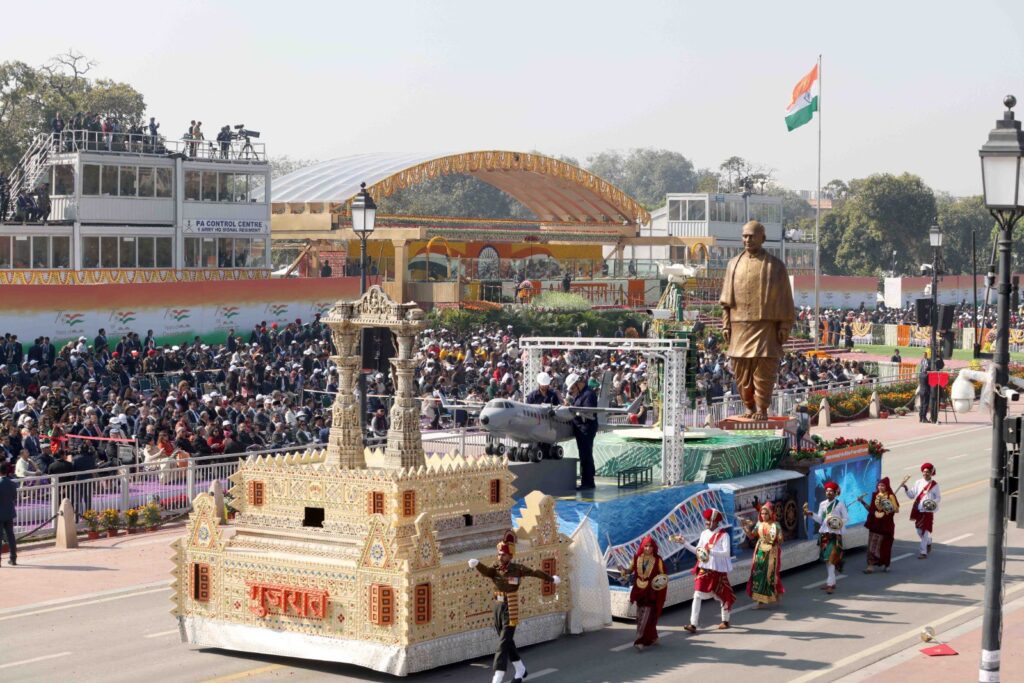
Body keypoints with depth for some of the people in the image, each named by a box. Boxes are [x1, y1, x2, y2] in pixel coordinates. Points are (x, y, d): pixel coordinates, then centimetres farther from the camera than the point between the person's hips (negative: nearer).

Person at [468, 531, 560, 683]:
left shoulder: (517, 569, -9)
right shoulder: (494, 569, -1)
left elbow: (536, 572, 8)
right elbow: (485, 570, -24)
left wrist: (551, 579, 25)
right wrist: (475, 564, -48)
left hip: (511, 611, -5)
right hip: (497, 609, 5)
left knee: (503, 644, -9)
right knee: (508, 642, 17)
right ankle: (520, 669, 37)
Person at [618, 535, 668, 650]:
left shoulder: (658, 560, -8)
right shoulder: (636, 558, 0)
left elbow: (663, 575, -1)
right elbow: (630, 570, 9)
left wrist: (662, 580, -22)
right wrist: (624, 571, -12)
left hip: (651, 593, -4)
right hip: (639, 592, 5)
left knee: (647, 617, -10)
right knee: (640, 617, 11)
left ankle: (640, 641, -10)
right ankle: (652, 638, 28)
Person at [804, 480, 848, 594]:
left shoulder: (840, 504, -2)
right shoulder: (822, 504, 11)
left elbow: (846, 518, 0)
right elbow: (819, 519, 7)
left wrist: (840, 523, -18)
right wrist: (811, 514, -8)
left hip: (835, 534, -5)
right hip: (824, 533, 6)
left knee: (831, 559, -12)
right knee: (826, 559, 10)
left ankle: (830, 584, -13)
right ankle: (832, 582, 20)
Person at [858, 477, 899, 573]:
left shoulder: (890, 496, -6)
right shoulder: (875, 496, 9)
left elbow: (897, 510, -8)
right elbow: (871, 509, 16)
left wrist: (890, 507, -27)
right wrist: (863, 502, 10)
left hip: (886, 524, -4)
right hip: (875, 524, 4)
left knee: (885, 545, 3)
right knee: (872, 545, 1)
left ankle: (885, 564, 17)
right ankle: (871, 565, 6)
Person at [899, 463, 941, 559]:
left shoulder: (934, 485, -2)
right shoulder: (919, 482, 7)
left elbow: (939, 498, 1)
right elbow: (911, 495, 9)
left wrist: (933, 502, -19)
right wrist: (905, 488, -6)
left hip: (928, 511, -4)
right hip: (918, 510, 4)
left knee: (925, 531, -7)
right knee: (919, 530, 13)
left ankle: (923, 552, -4)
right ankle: (928, 542, 42)